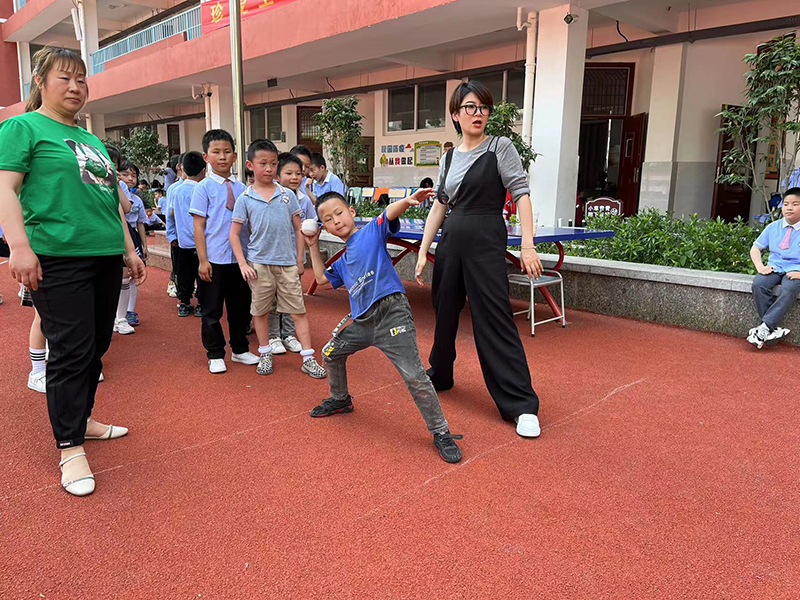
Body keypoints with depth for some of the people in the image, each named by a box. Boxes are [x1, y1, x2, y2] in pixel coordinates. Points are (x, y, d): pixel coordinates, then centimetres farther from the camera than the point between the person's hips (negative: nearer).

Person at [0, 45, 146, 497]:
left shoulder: (91, 140, 22)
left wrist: (130, 250, 22)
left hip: (106, 256, 7)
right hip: (59, 258, -7)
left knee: (97, 347, 11)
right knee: (71, 351, -5)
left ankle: (81, 420, 28)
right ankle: (71, 448, 5)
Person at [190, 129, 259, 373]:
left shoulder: (241, 187, 7)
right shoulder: (204, 187, -3)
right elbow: (198, 225, -5)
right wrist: (203, 260, -11)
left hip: (240, 258, 4)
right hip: (214, 260, -4)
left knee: (240, 306, 14)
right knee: (212, 310, 6)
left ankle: (240, 350, 29)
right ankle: (215, 355, 20)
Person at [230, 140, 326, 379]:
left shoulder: (288, 195, 3)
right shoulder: (245, 199, 0)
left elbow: (298, 229, 8)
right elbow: (234, 234, 2)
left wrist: (299, 261, 5)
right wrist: (243, 264, -5)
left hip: (287, 263, 1)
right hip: (259, 264, 0)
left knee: (298, 310, 2)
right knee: (260, 310, 11)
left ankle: (308, 358, 8)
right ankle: (265, 354, 28)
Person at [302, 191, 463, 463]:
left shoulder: (372, 232, 0)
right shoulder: (343, 262, 21)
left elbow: (390, 213, -18)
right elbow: (322, 279, 33)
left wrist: (409, 200, -40)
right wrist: (313, 246, 30)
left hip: (391, 313, -8)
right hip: (362, 321, 9)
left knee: (414, 376, -14)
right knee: (331, 353, 23)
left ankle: (441, 433, -1)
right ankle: (340, 399, 48)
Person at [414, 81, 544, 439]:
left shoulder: (500, 147, -2)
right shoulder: (449, 158, 13)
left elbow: (521, 194, -9)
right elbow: (439, 206, 14)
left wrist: (528, 245, -19)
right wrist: (423, 251, 9)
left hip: (486, 243, -5)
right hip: (450, 243, 5)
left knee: (494, 321, -9)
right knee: (444, 312, 14)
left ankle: (521, 404, -2)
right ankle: (440, 375, 37)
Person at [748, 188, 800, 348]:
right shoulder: (773, 227, 8)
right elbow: (755, 248, 15)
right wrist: (760, 267, -4)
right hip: (774, 268, 3)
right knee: (758, 284, -28)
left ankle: (764, 328, -34)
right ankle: (774, 328, -25)